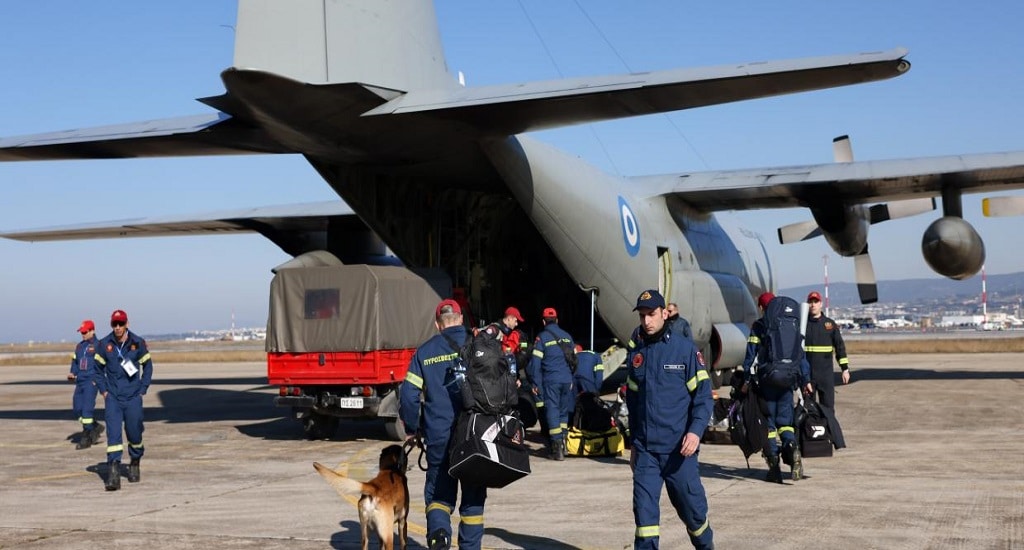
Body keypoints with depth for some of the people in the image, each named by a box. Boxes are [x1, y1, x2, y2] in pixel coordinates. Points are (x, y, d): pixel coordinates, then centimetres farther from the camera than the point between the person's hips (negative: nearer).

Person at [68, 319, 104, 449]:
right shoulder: (79, 346, 17)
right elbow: (75, 362, 21)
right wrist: (72, 373, 4)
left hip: (91, 381, -8)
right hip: (79, 381, 8)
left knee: (87, 408, -11)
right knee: (77, 408, 6)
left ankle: (86, 438, -5)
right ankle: (95, 427, 24)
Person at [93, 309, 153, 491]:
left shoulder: (138, 343, -1)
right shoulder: (104, 344, 0)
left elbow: (147, 366, 9)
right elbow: (98, 368, 11)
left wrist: (142, 390, 3)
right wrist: (103, 390, 3)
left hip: (133, 397, 0)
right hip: (112, 396, 0)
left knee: (134, 433, 8)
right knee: (113, 433, -11)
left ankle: (135, 464, 33)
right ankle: (113, 473, -15)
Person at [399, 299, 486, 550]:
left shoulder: (425, 351, 3)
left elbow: (408, 394, 0)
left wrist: (412, 428, 12)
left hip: (438, 435, 0)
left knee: (439, 491, 12)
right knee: (473, 494, 13)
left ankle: (439, 530, -14)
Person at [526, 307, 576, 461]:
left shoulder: (542, 337, -3)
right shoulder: (567, 336, 11)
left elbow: (535, 362, -7)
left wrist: (536, 383, -1)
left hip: (550, 380, -4)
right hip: (567, 379, 4)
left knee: (552, 411, -3)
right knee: (564, 411, 15)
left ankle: (557, 449, -8)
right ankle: (562, 443, 18)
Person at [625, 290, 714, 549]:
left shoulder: (685, 348, -4)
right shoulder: (636, 354, 10)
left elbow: (703, 395, -6)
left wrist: (696, 431, -19)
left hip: (678, 448, -3)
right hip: (645, 449, 3)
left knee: (691, 505, 8)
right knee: (644, 508, -4)